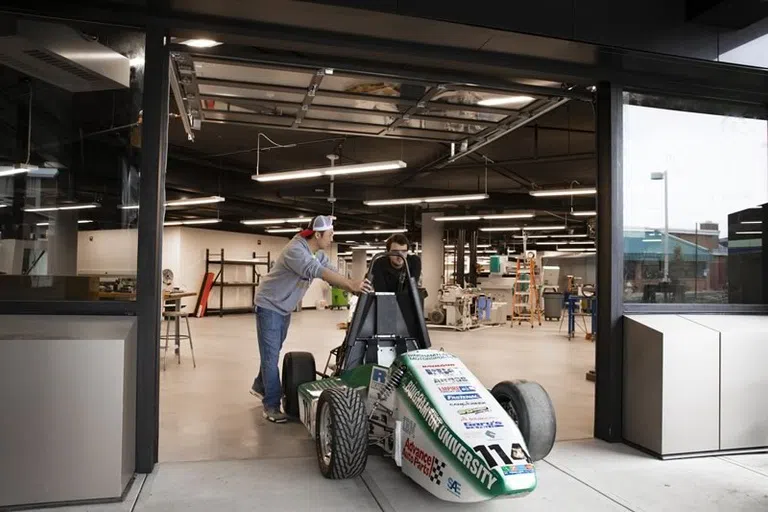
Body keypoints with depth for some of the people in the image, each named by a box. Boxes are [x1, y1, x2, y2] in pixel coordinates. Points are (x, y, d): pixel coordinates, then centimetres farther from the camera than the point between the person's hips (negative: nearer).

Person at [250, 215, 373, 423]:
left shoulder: (319, 254, -1)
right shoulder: (295, 250, -29)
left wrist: (356, 289, -25)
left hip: (285, 308, 9)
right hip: (269, 306, -9)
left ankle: (260, 386, 41)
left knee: (274, 352, 20)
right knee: (271, 355, -5)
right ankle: (272, 406, 2)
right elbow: (319, 271, -44)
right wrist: (351, 284, -52)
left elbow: (333, 274, -10)